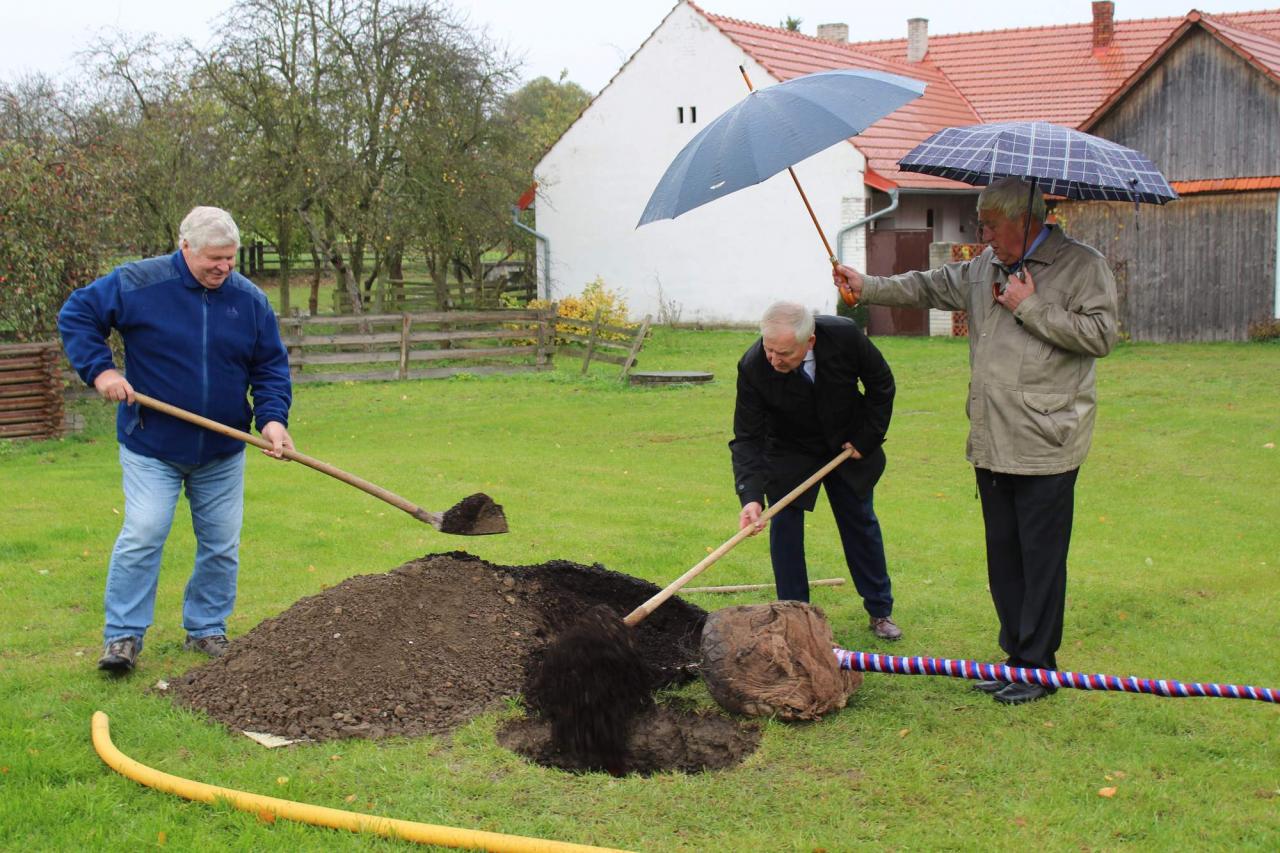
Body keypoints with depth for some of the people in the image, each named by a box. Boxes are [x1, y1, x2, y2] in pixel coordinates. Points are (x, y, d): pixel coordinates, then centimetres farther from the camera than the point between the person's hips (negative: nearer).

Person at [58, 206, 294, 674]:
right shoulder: (137, 283, -10)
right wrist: (99, 369, -15)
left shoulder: (250, 300, -1)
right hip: (152, 446, -3)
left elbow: (271, 367, 4)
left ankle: (206, 629, 24)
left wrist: (272, 417, -12)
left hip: (222, 452, 3)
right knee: (142, 535, -9)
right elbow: (75, 315, -2)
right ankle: (123, 636, 2)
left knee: (222, 545, 8)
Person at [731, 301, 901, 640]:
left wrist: (866, 438, -11)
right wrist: (751, 497, -40)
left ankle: (880, 611, 26)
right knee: (784, 528, -8)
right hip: (788, 454, -1)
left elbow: (881, 384, -10)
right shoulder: (753, 367, -32)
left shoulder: (845, 336, -30)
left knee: (861, 524, 11)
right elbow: (747, 438, -28)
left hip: (848, 446, 1)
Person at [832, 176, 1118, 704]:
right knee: (1002, 556, 13)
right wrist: (868, 287, 14)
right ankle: (1015, 655, 25)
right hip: (992, 443, 7)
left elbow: (1100, 335, -15)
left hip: (1046, 446, -7)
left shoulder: (1082, 266, -6)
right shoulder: (986, 266, 15)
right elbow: (932, 287, 23)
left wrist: (1030, 308, -14)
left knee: (1041, 559, -1)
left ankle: (1038, 667, 9)